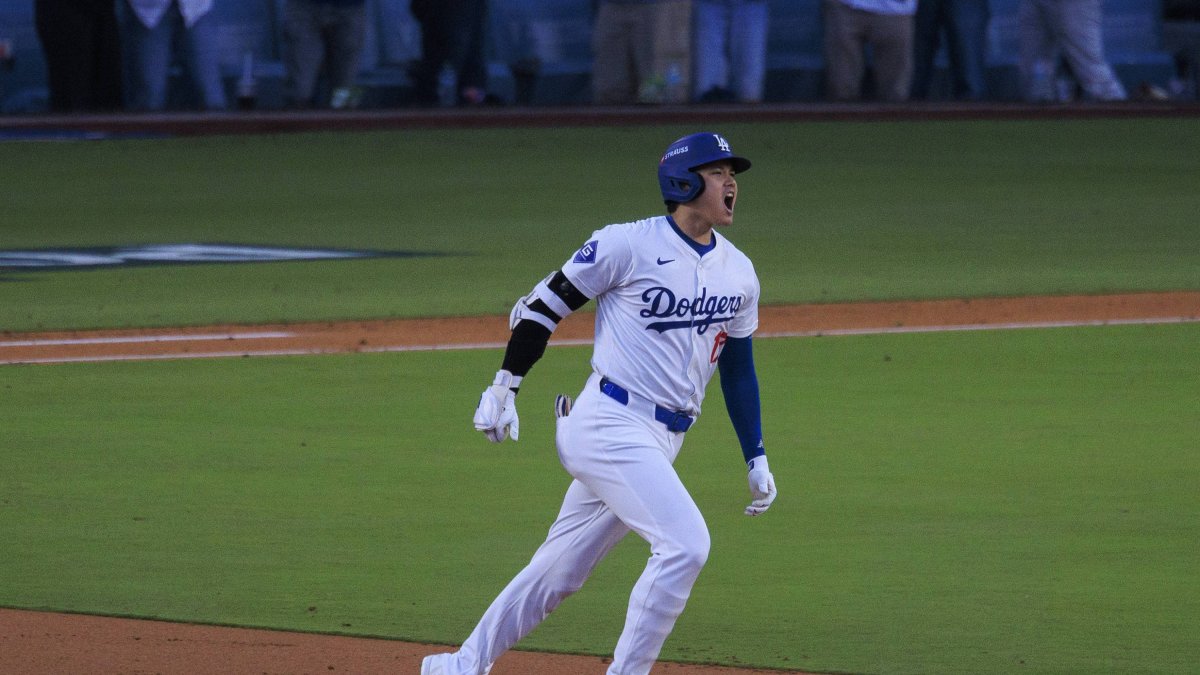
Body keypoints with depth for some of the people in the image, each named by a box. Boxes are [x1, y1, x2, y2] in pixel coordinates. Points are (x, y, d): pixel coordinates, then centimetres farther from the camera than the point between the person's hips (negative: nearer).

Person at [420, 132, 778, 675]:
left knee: (560, 569, 13)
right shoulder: (628, 245, -9)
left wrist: (756, 458, 21)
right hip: (609, 424, -7)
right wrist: (505, 386, -3)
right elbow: (546, 305, -1)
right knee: (684, 544, -21)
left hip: (661, 441, 7)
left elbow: (738, 366, 22)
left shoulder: (739, 273, 11)